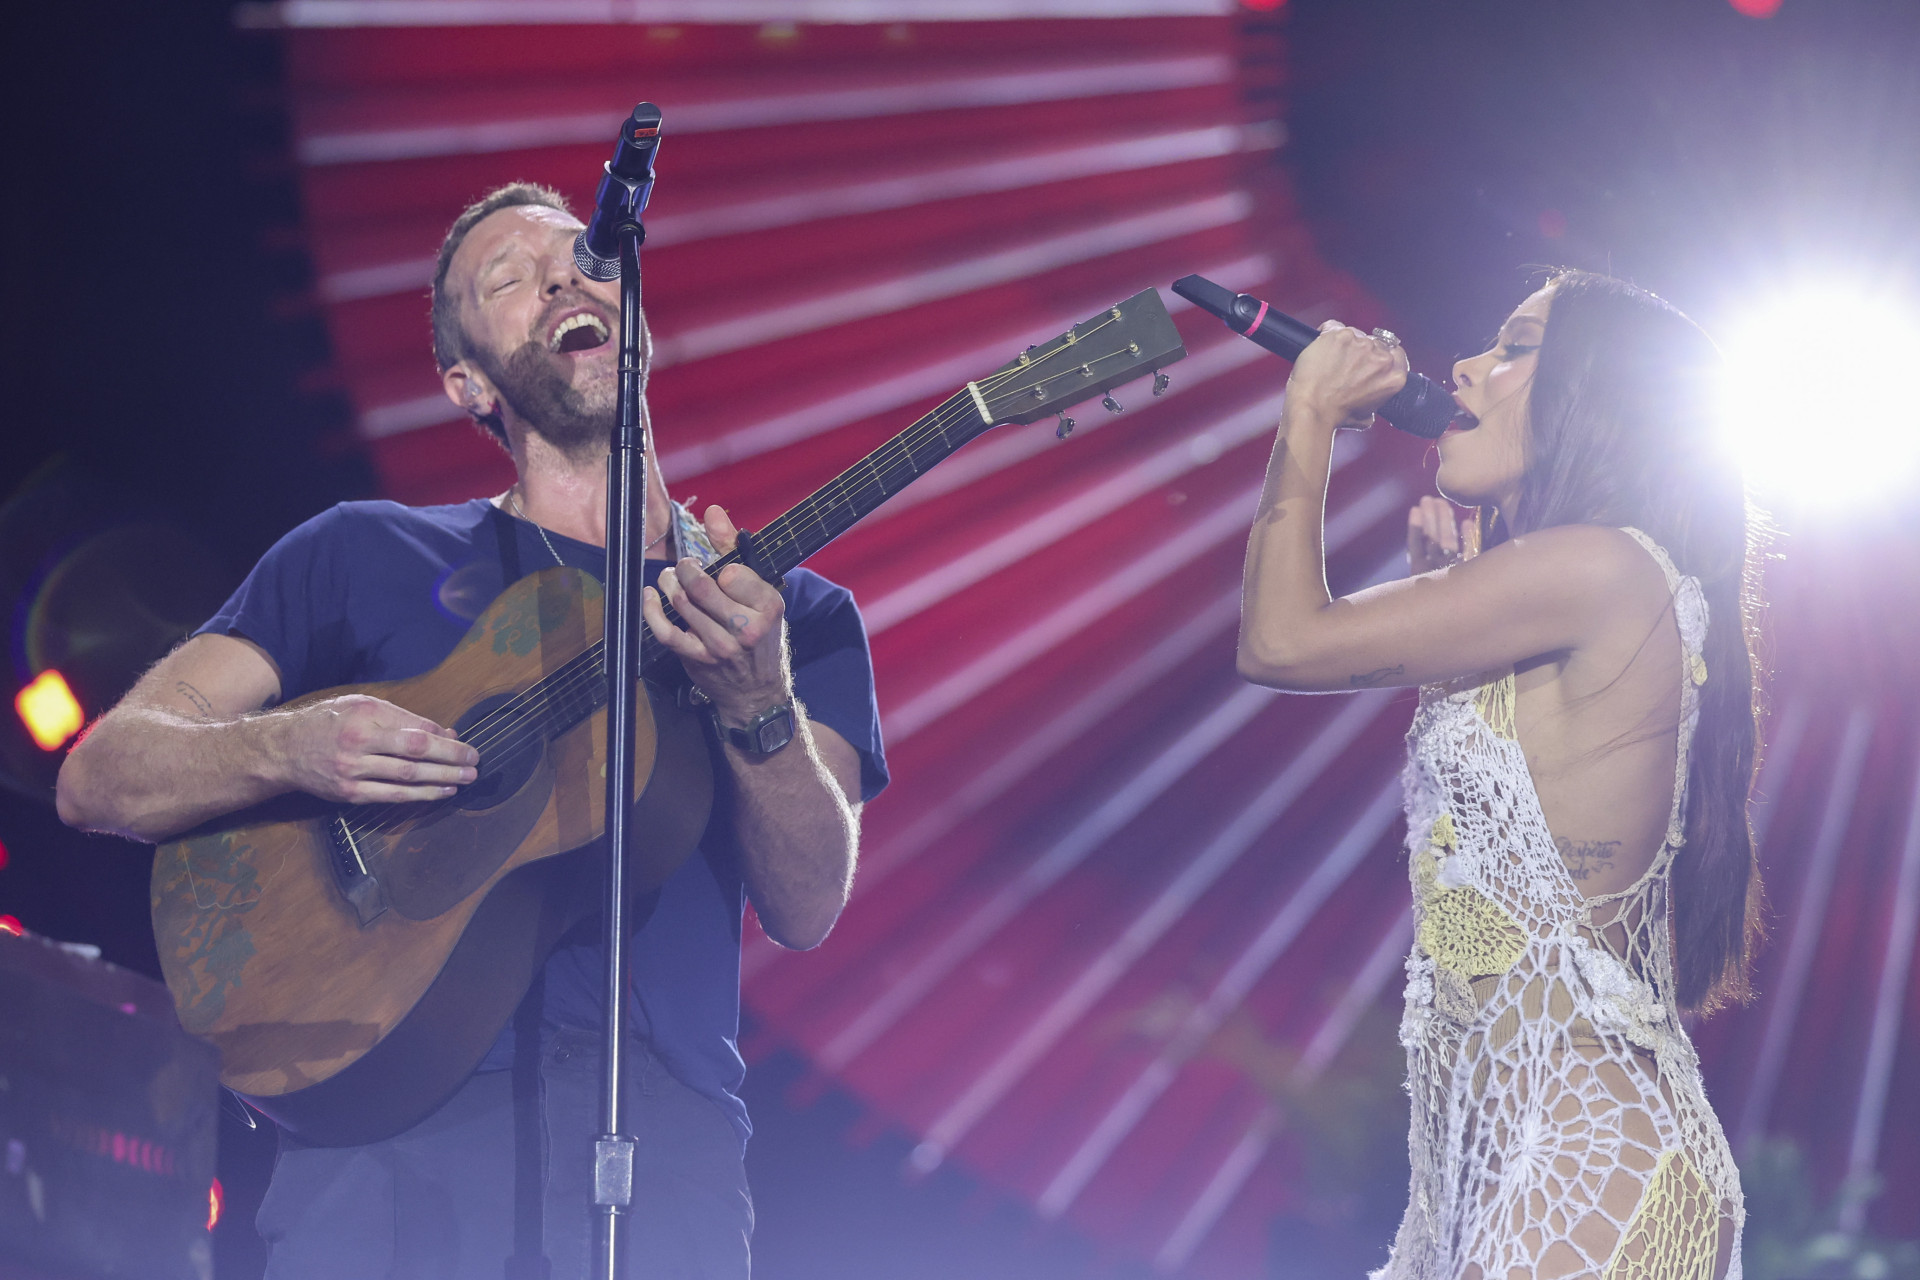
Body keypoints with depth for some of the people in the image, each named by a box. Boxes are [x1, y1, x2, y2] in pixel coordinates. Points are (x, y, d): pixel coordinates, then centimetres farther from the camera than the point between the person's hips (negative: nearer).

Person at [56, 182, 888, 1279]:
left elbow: (806, 912, 3)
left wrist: (757, 708, -16)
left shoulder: (797, 613, 17)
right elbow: (99, 778, 10)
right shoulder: (366, 554, 16)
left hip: (659, 1119, 1)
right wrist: (289, 751, -10)